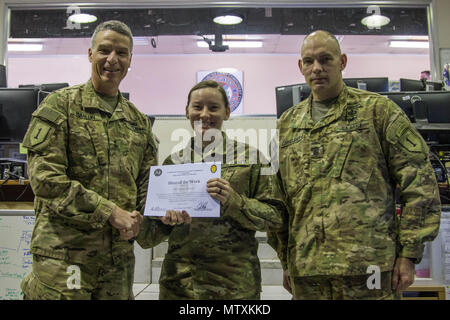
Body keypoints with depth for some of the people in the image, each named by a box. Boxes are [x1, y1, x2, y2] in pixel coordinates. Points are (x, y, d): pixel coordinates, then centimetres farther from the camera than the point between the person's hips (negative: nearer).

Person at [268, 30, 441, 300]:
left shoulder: (377, 110, 3)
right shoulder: (287, 124, 14)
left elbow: (419, 182, -1)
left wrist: (409, 253, -5)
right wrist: (286, 260, 14)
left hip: (367, 263, -3)